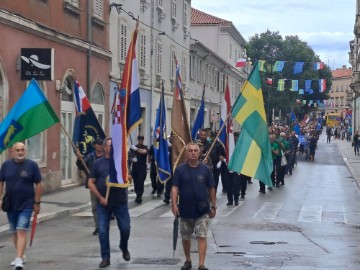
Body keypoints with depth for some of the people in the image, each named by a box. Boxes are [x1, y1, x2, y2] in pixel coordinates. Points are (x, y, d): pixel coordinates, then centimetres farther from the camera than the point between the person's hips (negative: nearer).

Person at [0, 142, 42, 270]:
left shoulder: (32, 165, -6)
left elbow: (38, 184, -3)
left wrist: (37, 203, -5)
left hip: (26, 205, -4)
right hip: (10, 205, 4)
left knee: (22, 232, -12)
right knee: (14, 232, 15)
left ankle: (19, 259, -16)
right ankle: (21, 255, 31)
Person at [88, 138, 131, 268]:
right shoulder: (98, 163, 2)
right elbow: (91, 183, 1)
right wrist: (100, 198, -8)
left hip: (120, 202, 0)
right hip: (103, 203, 0)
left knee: (125, 228, 2)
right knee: (103, 231, 0)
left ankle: (124, 247, 32)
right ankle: (105, 258, 11)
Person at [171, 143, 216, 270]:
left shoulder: (206, 169, -1)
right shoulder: (180, 169, -2)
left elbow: (211, 189, 5)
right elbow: (175, 188, -5)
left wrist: (213, 206, 5)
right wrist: (174, 204, -16)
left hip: (202, 211, -1)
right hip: (185, 210, 1)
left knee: (202, 237, -8)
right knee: (185, 237, 14)